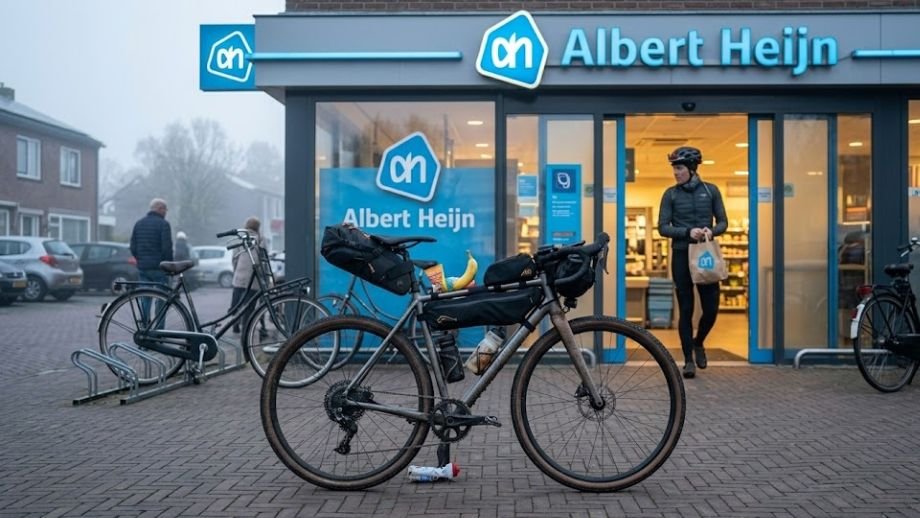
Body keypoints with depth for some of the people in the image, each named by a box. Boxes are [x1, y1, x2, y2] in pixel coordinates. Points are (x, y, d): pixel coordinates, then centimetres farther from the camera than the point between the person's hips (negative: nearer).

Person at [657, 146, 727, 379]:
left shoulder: (711, 191, 5)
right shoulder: (671, 194, 2)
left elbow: (723, 222, 7)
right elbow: (663, 227, -2)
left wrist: (711, 231, -15)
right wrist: (687, 232, -18)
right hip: (681, 255, -1)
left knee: (711, 308, 0)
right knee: (685, 310, 2)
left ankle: (698, 342, 29)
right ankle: (688, 360, 11)